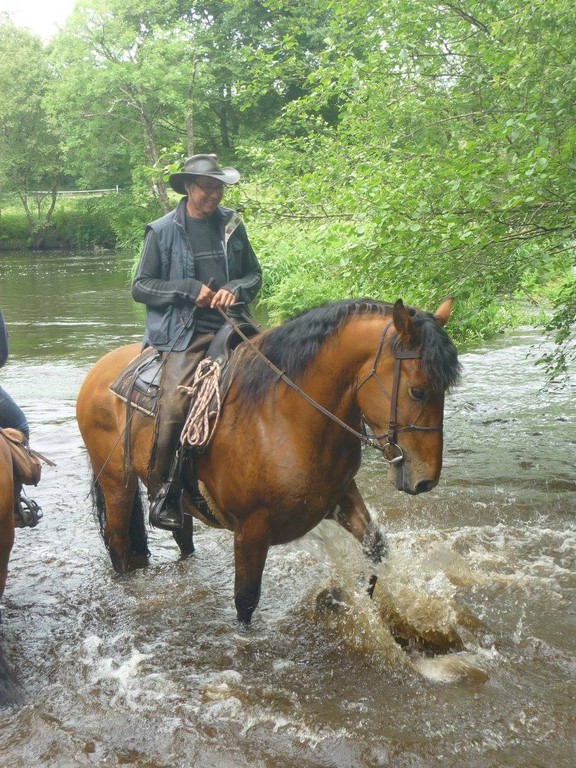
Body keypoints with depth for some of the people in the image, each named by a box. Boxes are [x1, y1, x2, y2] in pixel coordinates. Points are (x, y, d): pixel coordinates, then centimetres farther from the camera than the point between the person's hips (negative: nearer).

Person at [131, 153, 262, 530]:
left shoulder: (232, 224, 11)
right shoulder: (163, 231, 1)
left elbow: (255, 275, 18)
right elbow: (140, 287, 1)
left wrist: (236, 290, -5)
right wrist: (189, 290, -11)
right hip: (184, 333, -4)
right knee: (173, 408, -22)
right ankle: (161, 495, -5)